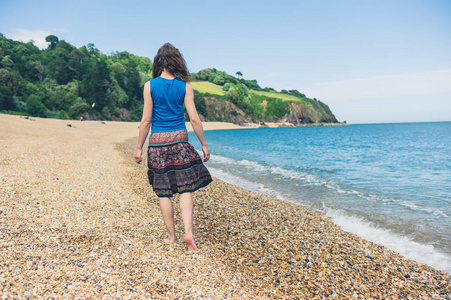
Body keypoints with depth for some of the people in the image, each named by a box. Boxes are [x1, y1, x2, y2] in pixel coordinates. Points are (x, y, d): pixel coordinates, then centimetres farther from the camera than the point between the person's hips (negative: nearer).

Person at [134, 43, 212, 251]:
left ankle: (171, 235, 19)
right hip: (180, 140, 0)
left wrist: (139, 147, 4)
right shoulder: (185, 86, 0)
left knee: (164, 192, 9)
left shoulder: (150, 86, -2)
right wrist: (204, 144, 4)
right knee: (186, 188, 7)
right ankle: (188, 232, -3)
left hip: (157, 141, 0)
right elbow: (194, 118, -3)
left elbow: (146, 120, -4)